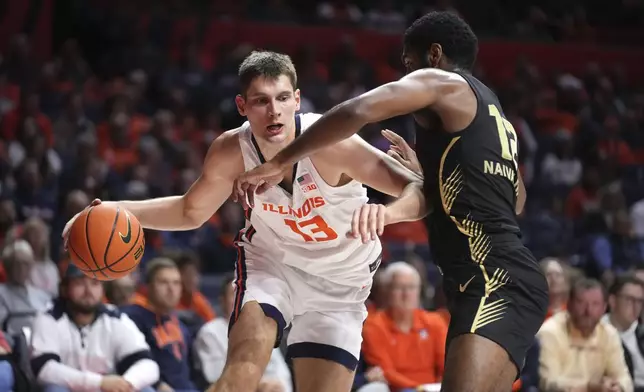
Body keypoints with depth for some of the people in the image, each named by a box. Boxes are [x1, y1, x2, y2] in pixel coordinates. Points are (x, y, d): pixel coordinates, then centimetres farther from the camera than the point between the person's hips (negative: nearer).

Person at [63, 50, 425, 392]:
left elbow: (420, 190, -34)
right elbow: (192, 212, 1)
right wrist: (119, 211, -14)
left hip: (339, 281, -1)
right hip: (271, 260, 1)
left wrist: (387, 211, -57)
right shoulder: (231, 152, -19)